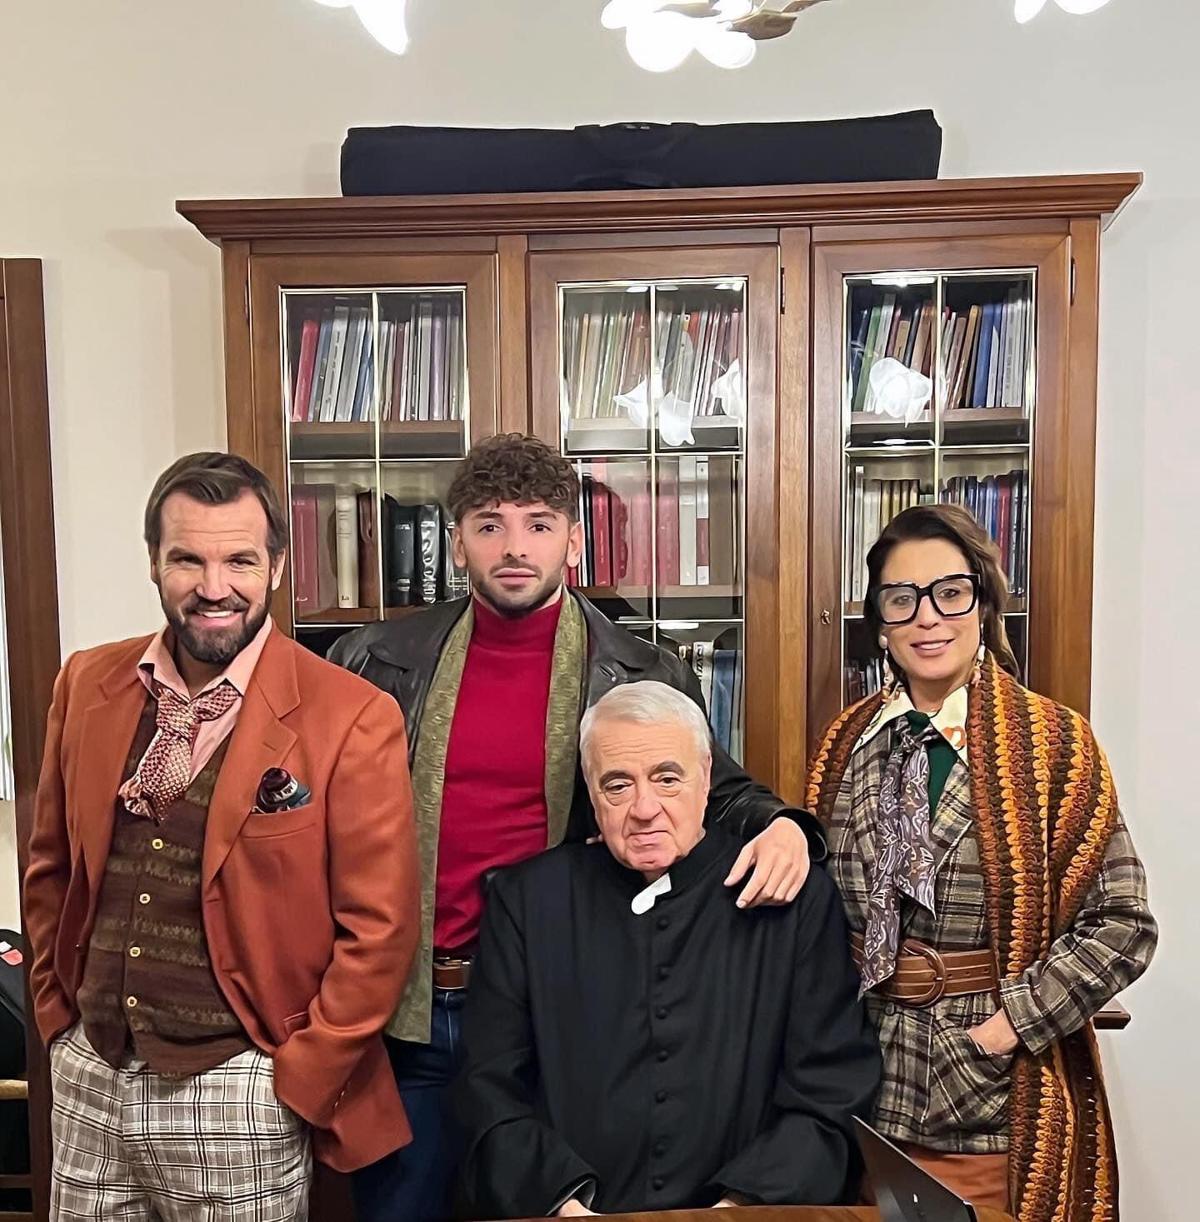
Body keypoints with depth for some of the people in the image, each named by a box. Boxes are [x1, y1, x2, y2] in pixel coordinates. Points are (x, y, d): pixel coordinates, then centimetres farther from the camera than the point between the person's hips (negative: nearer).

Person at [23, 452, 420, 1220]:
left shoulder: (353, 719, -16)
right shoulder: (87, 685, 0)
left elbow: (379, 928, -12)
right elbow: (53, 866, 12)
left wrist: (295, 1080, -9)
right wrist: (59, 1013, 9)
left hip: (238, 1092, -4)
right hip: (88, 1075, 4)